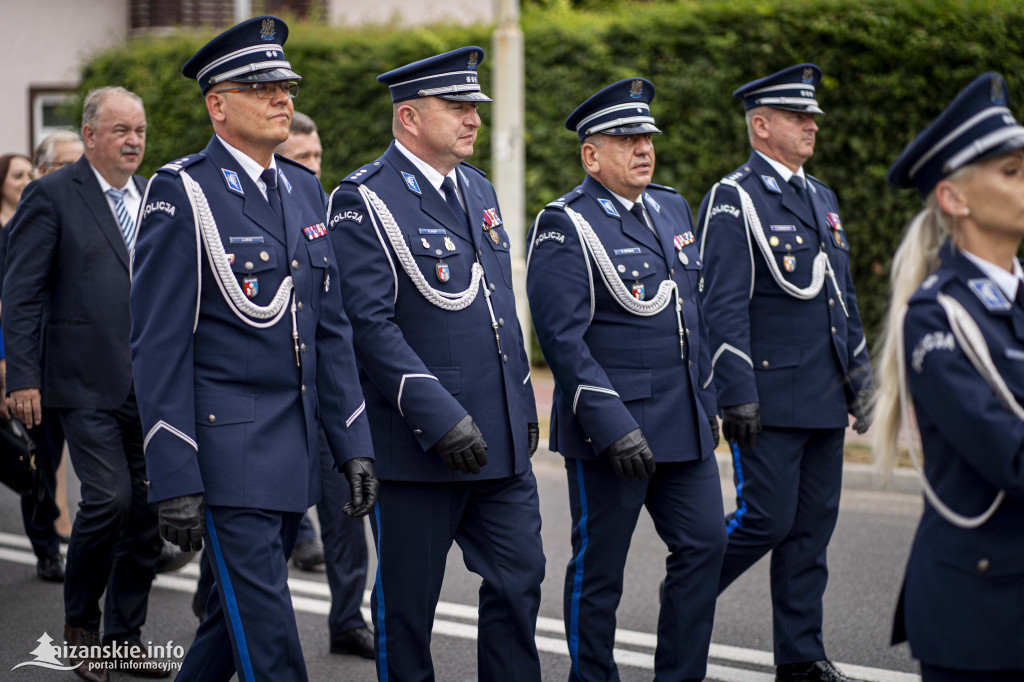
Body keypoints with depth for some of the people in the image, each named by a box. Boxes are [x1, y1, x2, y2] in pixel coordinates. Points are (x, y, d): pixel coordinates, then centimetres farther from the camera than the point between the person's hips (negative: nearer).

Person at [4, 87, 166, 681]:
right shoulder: (52, 196, -3)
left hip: (153, 385, 6)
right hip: (88, 385, -5)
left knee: (149, 511, 6)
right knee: (110, 497, -15)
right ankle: (80, 623, 8)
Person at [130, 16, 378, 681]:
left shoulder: (306, 190, 12)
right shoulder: (182, 192, -9)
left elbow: (331, 327, 14)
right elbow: (159, 344, -11)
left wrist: (354, 444, 8)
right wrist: (176, 479, -15)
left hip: (296, 448, 7)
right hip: (226, 445, -7)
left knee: (240, 611, 16)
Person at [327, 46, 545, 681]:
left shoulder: (479, 189, 13)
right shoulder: (366, 200, -11)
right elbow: (372, 324, -20)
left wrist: (523, 402, 17)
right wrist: (441, 419, -23)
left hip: (501, 438, 7)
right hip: (417, 445, -7)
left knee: (520, 577, 8)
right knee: (408, 597, 5)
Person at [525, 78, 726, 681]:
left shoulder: (673, 208, 12)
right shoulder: (566, 226, -11)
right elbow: (564, 338, -18)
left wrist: (708, 398, 18)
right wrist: (613, 425, -23)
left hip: (686, 425, 7)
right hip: (612, 422, -7)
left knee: (705, 543, 6)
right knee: (599, 565, 3)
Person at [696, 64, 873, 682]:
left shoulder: (822, 198, 17)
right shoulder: (732, 200, -8)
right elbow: (724, 306, -13)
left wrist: (860, 374, 16)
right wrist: (738, 395, -18)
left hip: (825, 399, 7)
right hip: (770, 396, -7)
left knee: (815, 522, 8)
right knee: (766, 517, -8)